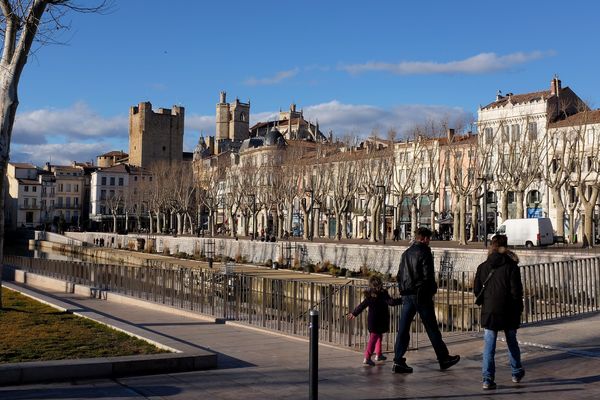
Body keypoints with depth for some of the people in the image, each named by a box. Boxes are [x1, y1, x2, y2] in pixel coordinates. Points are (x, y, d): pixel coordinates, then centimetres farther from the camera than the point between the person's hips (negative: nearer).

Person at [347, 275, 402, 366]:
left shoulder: (369, 295, 6)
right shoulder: (382, 294, -12)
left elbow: (362, 305, 13)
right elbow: (391, 302, -20)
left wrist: (354, 313, 24)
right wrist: (402, 300, -14)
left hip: (371, 320, 7)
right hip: (379, 321, -7)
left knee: (379, 336, 23)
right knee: (373, 338, -6)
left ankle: (378, 354, 32)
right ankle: (367, 358, -11)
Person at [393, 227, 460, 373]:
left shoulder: (406, 253, 12)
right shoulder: (424, 252, -10)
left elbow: (399, 275, 14)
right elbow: (428, 276, -14)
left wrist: (404, 290, 15)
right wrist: (433, 290, 0)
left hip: (407, 295, 6)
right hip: (421, 295, -6)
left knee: (403, 328, 3)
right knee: (432, 328, 5)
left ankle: (398, 361, -2)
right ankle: (443, 359, 16)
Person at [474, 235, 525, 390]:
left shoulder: (483, 267, 0)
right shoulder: (511, 266, -8)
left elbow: (477, 289, 3)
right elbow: (516, 290, -10)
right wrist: (519, 309, 2)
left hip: (489, 311, 1)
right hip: (508, 311, -1)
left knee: (489, 346, 2)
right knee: (511, 342, 18)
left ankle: (487, 379, -4)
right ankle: (517, 373, 34)